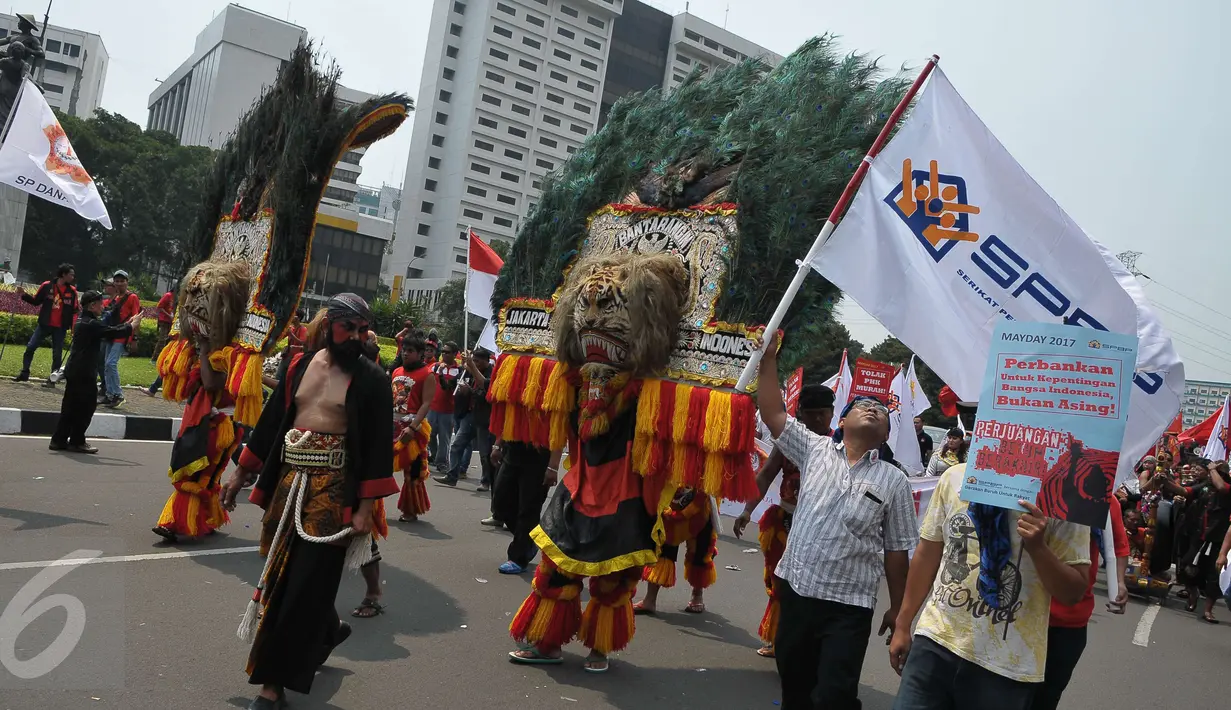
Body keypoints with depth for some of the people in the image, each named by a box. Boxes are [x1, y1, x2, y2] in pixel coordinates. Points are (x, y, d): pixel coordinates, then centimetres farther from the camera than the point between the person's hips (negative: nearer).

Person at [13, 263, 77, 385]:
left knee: (57, 354, 3)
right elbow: (36, 301, 7)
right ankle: (24, 373, 14)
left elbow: (74, 311, 4)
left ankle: (53, 378, 11)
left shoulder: (72, 291, 0)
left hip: (60, 328, 0)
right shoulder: (46, 286, -3)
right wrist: (24, 295, -9)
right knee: (30, 347, 1)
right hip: (44, 324, 0)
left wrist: (73, 328, -4)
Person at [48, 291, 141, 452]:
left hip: (73, 371, 10)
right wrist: (132, 325, -3)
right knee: (87, 406, 0)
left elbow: (108, 330, 18)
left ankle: (59, 440, 17)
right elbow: (113, 332, -17)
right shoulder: (92, 324, -16)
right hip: (83, 373, -10)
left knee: (70, 406, 13)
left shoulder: (83, 322, 14)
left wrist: (127, 323, 17)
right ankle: (77, 442, 5)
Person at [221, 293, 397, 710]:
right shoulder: (301, 366, 6)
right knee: (280, 574, 16)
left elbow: (378, 445, -9)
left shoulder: (371, 380, -7)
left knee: (305, 582, -1)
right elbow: (272, 420, 13)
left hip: (332, 489, -5)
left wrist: (366, 506, -14)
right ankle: (326, 631, 42)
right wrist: (241, 474, 15)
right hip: (287, 481, 6)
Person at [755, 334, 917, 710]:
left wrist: (896, 607, 6)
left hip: (849, 606, -2)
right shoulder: (816, 450, 4)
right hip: (796, 590, 2)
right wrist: (769, 359, -8)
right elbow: (772, 414, -2)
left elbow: (897, 549, 4)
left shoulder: (894, 480, 0)